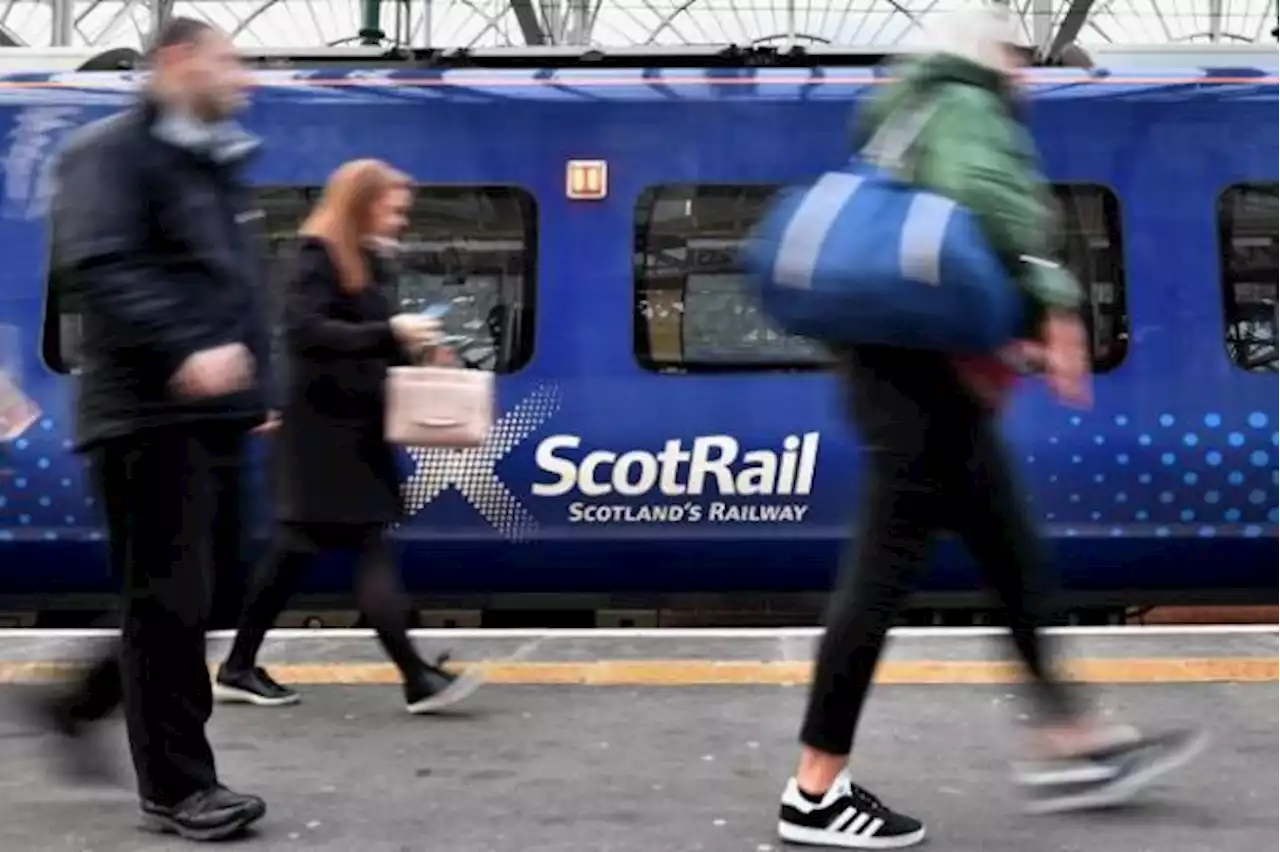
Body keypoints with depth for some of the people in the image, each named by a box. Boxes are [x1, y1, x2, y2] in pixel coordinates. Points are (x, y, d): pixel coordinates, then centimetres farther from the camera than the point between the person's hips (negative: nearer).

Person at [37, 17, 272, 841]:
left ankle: (84, 703, 33)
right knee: (170, 597, -4)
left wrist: (255, 383, 20)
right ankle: (178, 787, 6)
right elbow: (96, 268, -21)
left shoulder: (214, 163, 21)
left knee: (198, 590, 14)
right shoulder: (112, 151, -7)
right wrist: (181, 354, -30)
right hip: (152, 414, -9)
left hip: (212, 412, 9)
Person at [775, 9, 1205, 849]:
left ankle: (1068, 741, 23)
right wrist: (1052, 297, -23)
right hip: (924, 365, -11)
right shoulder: (967, 107, -4)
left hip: (926, 365, 11)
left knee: (1013, 554, 15)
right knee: (889, 562, -9)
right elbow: (982, 189, -26)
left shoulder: (916, 116, 25)